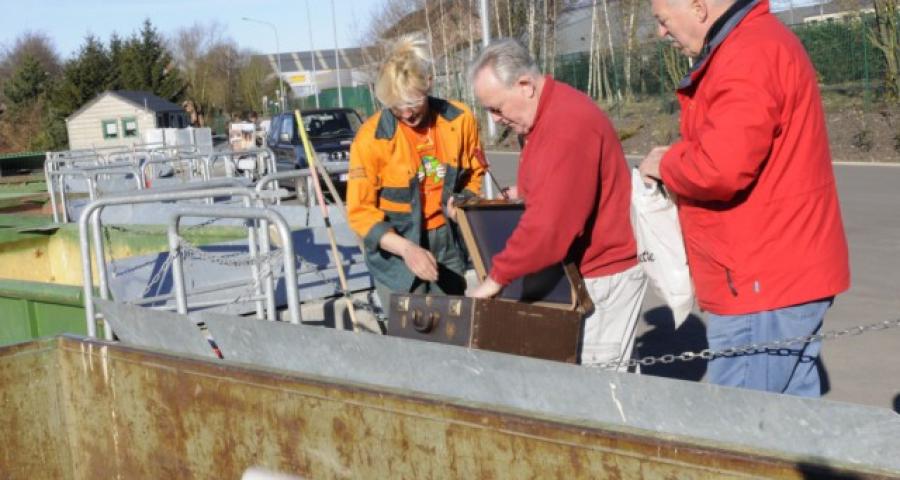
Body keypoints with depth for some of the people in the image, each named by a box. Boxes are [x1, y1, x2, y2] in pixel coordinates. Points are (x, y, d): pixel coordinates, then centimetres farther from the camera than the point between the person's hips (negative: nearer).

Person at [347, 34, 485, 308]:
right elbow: (360, 211, -14)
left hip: (447, 245, 3)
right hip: (396, 253, -3)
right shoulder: (371, 137, -16)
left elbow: (475, 173, 10)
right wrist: (407, 249, -26)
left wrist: (463, 201, -12)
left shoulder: (459, 119, -7)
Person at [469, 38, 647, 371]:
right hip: (584, 268, 10)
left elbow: (550, 224, -29)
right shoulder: (546, 114, 8)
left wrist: (497, 277, -22)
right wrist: (522, 191, 8)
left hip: (605, 272, -10)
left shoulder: (567, 124, -25)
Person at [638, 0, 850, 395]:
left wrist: (665, 164, -8)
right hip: (785, 274, 10)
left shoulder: (748, 56, -18)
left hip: (763, 285, -10)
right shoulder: (755, 43, 18)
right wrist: (678, 161, 6)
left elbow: (720, 166, -27)